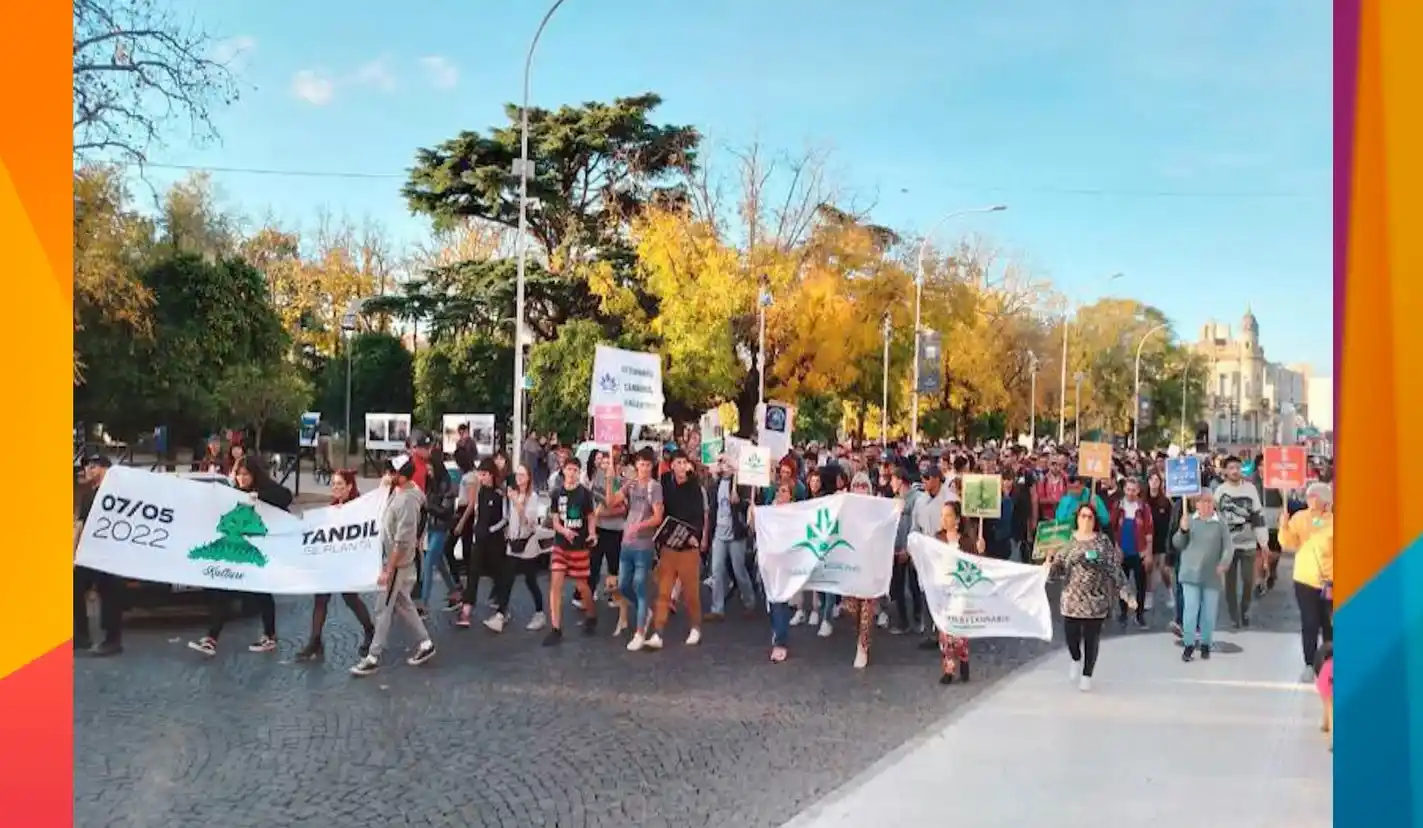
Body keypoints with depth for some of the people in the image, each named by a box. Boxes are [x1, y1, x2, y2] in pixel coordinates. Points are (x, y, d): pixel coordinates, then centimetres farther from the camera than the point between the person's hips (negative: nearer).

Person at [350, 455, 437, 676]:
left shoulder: (407, 502, -28)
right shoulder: (399, 490, 1)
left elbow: (401, 543, -26)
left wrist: (388, 571, -22)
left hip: (397, 564, -9)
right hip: (392, 559, 9)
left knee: (383, 610, 1)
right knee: (403, 605, 18)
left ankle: (373, 658, 11)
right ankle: (425, 644, 28)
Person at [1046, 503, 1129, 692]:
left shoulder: (1103, 541, 1)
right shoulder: (1067, 540, 2)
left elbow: (1114, 567, 1)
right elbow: (1057, 569, 0)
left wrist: (1123, 589, -3)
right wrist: (1050, 561, -21)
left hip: (1096, 599, -1)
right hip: (1072, 598, 1)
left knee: (1092, 637, 2)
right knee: (1071, 634, 0)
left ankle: (1087, 675, 19)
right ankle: (1076, 660, 33)